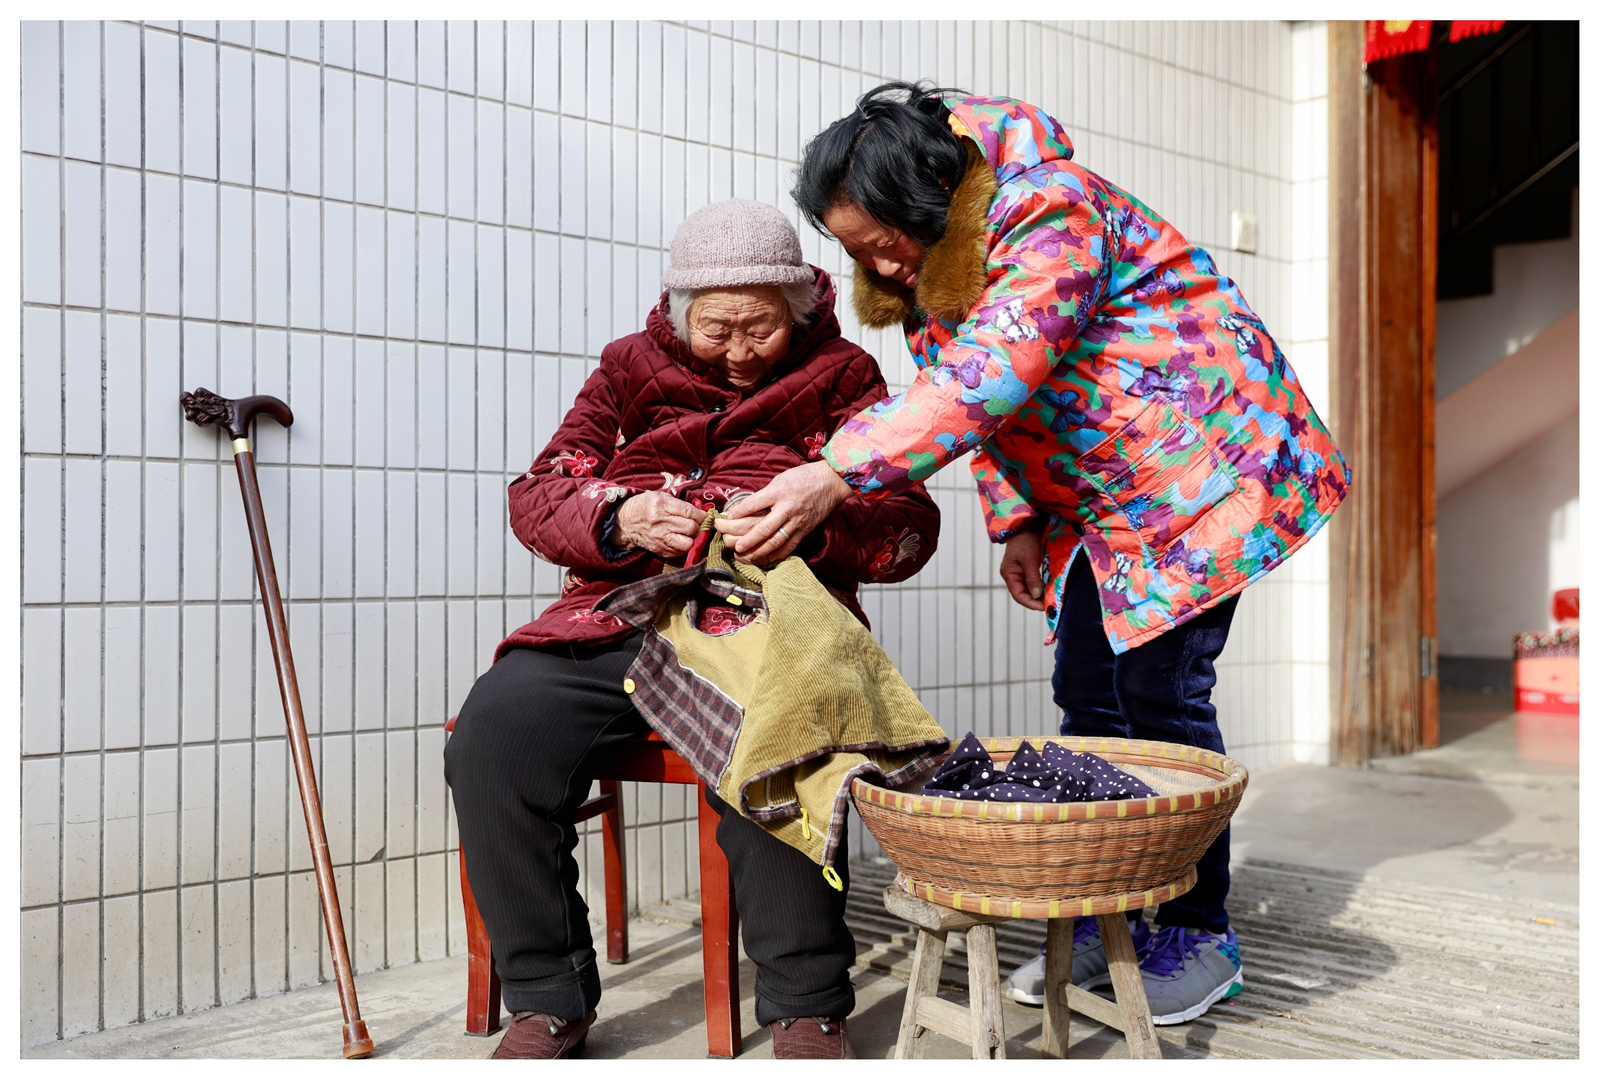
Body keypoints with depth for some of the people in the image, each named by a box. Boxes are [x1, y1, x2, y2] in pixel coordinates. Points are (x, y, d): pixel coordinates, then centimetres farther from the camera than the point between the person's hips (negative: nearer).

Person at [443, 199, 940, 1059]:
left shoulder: (840, 377, 14)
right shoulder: (631, 369, 19)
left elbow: (909, 527, 7)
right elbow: (538, 496, 12)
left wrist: (815, 523, -14)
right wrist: (618, 519, -11)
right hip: (621, 618, 3)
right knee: (496, 724, -25)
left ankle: (806, 1007, -18)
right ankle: (549, 997, -9)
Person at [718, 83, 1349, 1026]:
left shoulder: (1051, 211, -28)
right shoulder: (924, 267, 0)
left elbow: (990, 377, -41)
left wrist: (836, 477, -46)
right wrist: (1015, 521, 1)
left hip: (1197, 468, -8)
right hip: (1097, 499, 8)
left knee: (1162, 692, -9)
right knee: (1089, 694, 5)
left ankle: (1201, 935, 6)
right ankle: (1099, 920, 16)